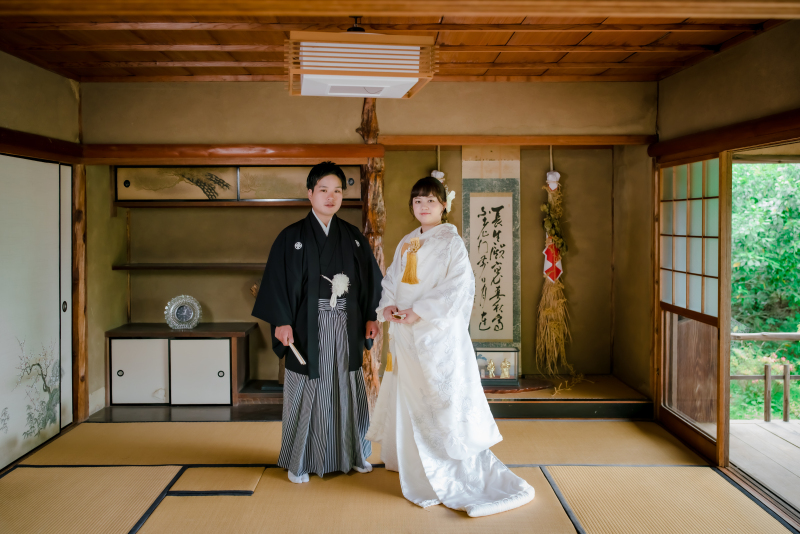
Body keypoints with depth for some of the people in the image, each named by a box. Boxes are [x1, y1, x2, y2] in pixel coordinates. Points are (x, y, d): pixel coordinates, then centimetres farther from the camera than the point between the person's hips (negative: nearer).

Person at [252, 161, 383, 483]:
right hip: (309, 328, -3)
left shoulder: (353, 237, 8)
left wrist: (371, 316, 4)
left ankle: (353, 454, 25)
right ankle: (299, 462, 16)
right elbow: (277, 280, -6)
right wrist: (281, 322, -14)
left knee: (347, 389, 10)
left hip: (346, 328, 3)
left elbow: (370, 278, 10)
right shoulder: (292, 237, -2)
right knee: (307, 392, 2)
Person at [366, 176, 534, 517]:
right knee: (408, 399, 15)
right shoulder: (406, 243, 14)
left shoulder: (451, 242, -7)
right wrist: (388, 305, -5)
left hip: (438, 333, -7)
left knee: (444, 398, -7)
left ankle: (464, 477, 4)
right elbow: (392, 278, 15)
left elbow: (458, 287, -16)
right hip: (405, 335, 7)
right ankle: (416, 471, 33)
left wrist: (419, 311, -21)